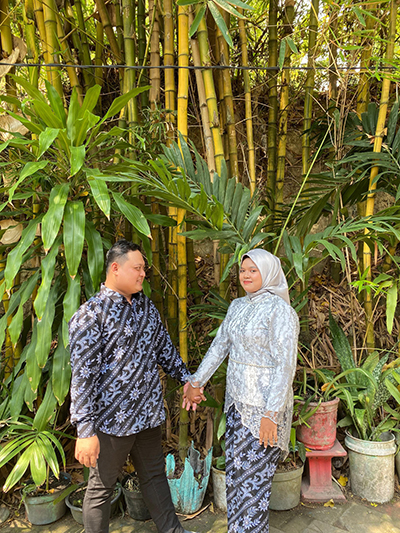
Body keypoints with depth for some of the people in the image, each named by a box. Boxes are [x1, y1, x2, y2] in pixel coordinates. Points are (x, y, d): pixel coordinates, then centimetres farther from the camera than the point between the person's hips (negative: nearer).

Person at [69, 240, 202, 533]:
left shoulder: (147, 306, 7)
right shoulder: (91, 314, -16)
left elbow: (165, 348, 19)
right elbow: (83, 375, -19)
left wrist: (187, 379, 20)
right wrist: (85, 430, -20)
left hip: (149, 414, 7)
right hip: (112, 420, -7)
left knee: (155, 476, 22)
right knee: (102, 487, 12)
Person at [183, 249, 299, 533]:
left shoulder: (280, 310, -16)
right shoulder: (238, 306, 7)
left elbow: (286, 365, -19)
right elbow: (219, 346, 13)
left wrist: (271, 413, -22)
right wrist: (196, 382, 15)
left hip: (264, 403, -7)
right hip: (237, 398, 8)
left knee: (254, 476, 5)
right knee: (235, 469, 19)